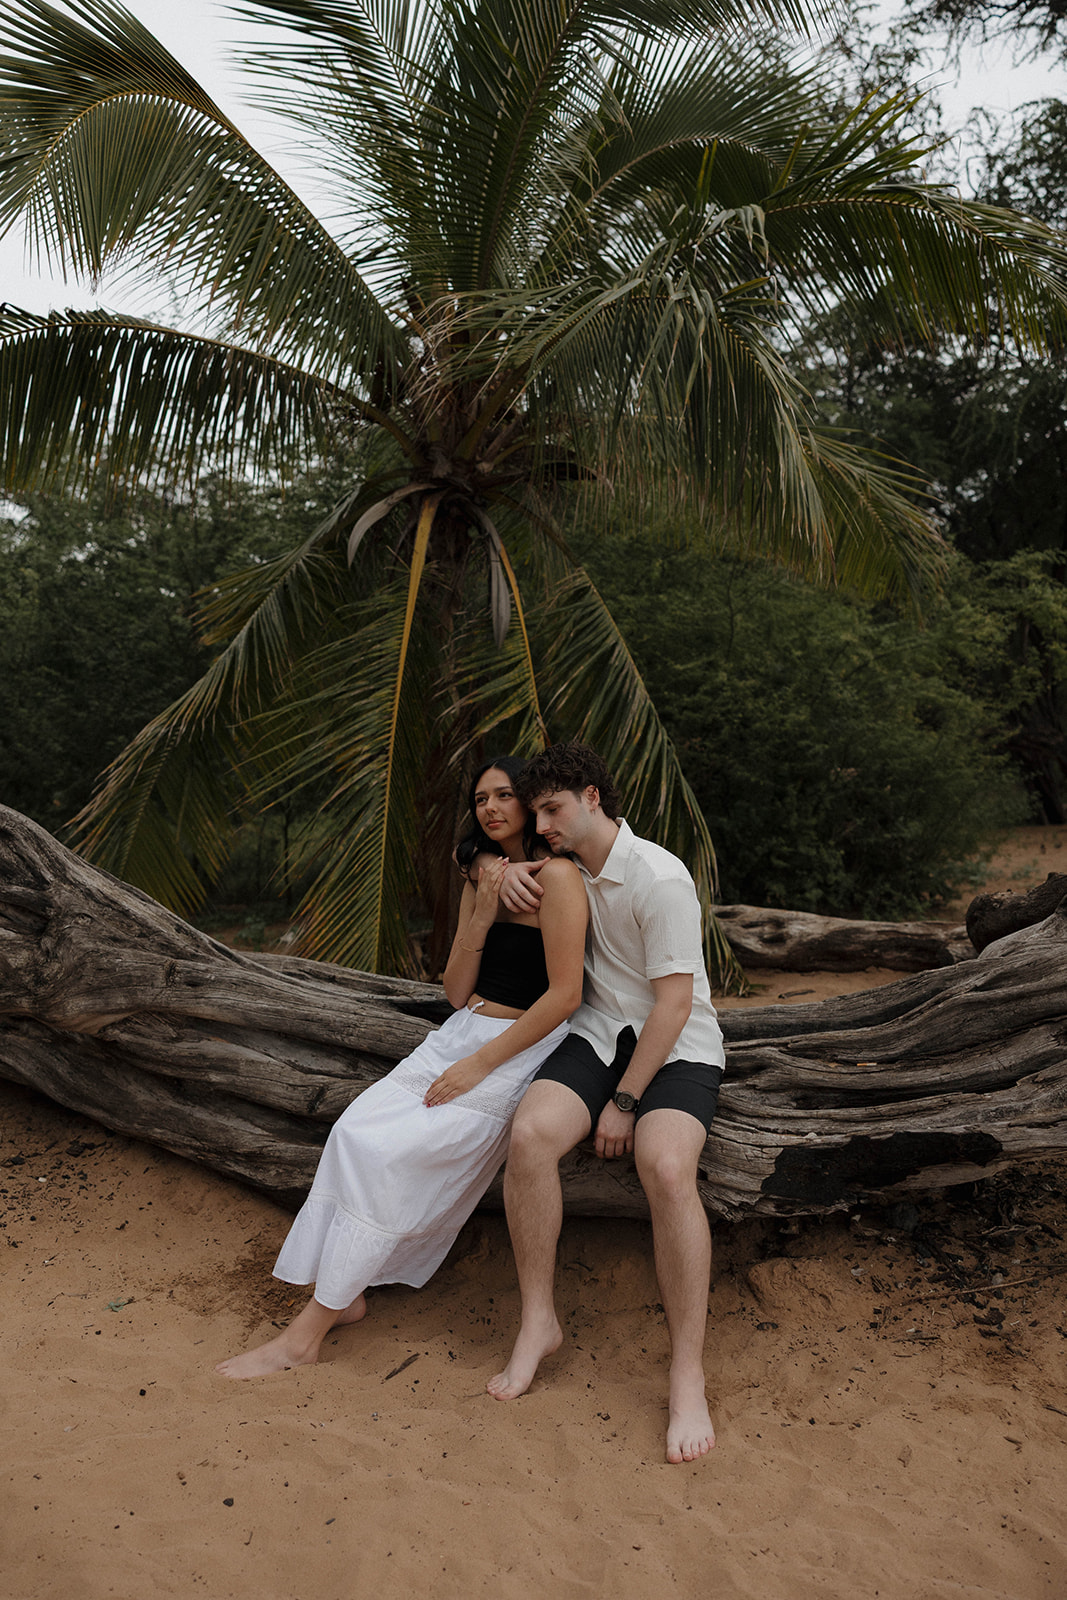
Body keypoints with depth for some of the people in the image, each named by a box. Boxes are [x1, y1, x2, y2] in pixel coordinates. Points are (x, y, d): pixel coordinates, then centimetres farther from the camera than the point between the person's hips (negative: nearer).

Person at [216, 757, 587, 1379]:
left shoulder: (557, 876, -12)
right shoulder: (482, 879, 14)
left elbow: (564, 994, -18)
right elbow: (457, 993, 9)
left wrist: (478, 1066, -17)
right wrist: (483, 915, -6)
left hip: (518, 1051, -8)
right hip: (458, 1036, 8)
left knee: (383, 1153, -17)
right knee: (355, 1131, -9)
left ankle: (307, 1333, -7)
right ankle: (345, 1296, 1)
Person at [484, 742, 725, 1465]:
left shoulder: (660, 878, -17)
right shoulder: (572, 867, 6)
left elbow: (674, 1004, -18)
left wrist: (625, 1101, -16)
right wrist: (512, 872, 1)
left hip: (677, 1046, -5)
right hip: (600, 1033, 5)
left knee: (667, 1167, -33)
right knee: (530, 1133, -24)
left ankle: (688, 1378, -20)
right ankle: (539, 1324, -9)